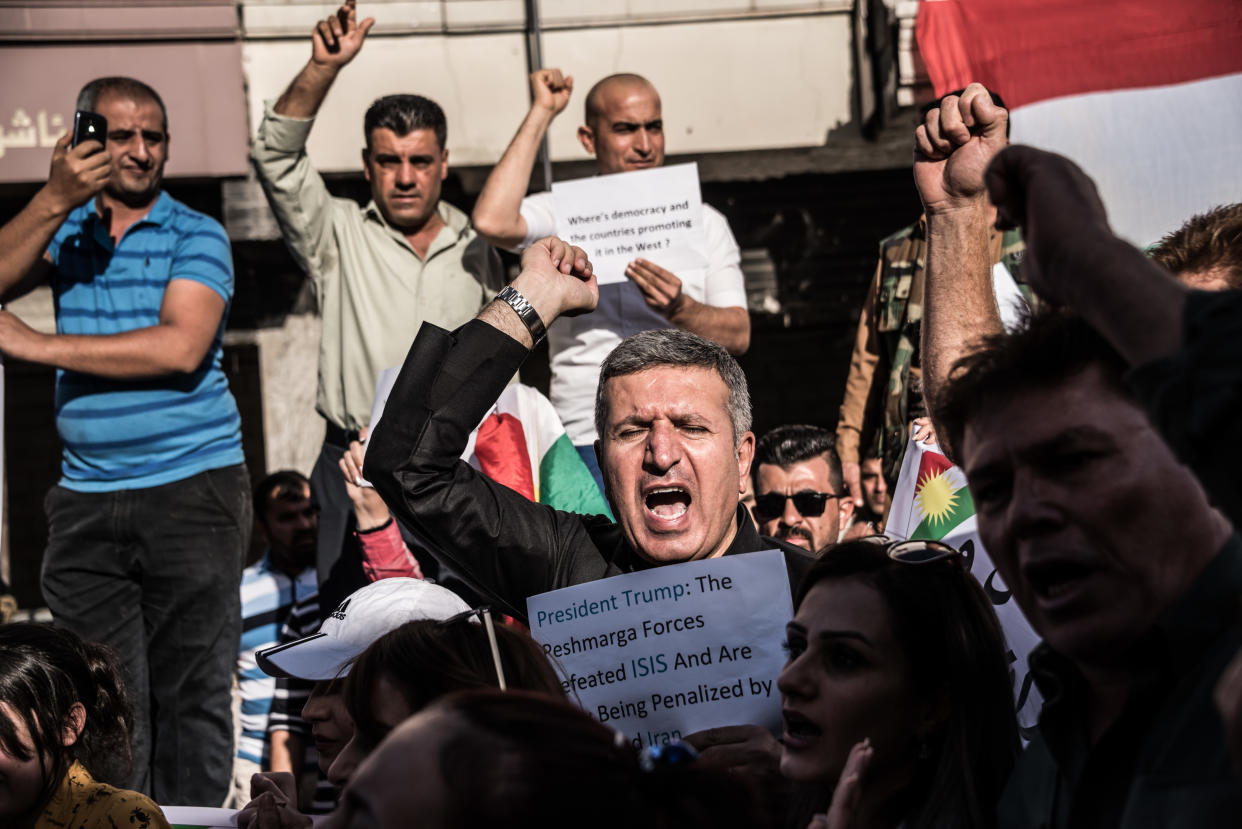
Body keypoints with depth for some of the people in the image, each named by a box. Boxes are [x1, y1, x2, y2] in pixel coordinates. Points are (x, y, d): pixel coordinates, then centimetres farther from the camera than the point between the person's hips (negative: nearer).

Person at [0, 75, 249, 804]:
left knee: (192, 697, -3)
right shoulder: (64, 230, 13)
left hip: (194, 491, -3)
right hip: (87, 499, 3)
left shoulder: (196, 236, 1)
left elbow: (180, 348, -14)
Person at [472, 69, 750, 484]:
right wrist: (540, 114, -4)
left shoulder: (702, 221, 16)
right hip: (589, 444, -2)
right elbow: (492, 222, -14)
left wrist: (680, 310, -15)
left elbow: (738, 335, 8)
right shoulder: (562, 213, 9)